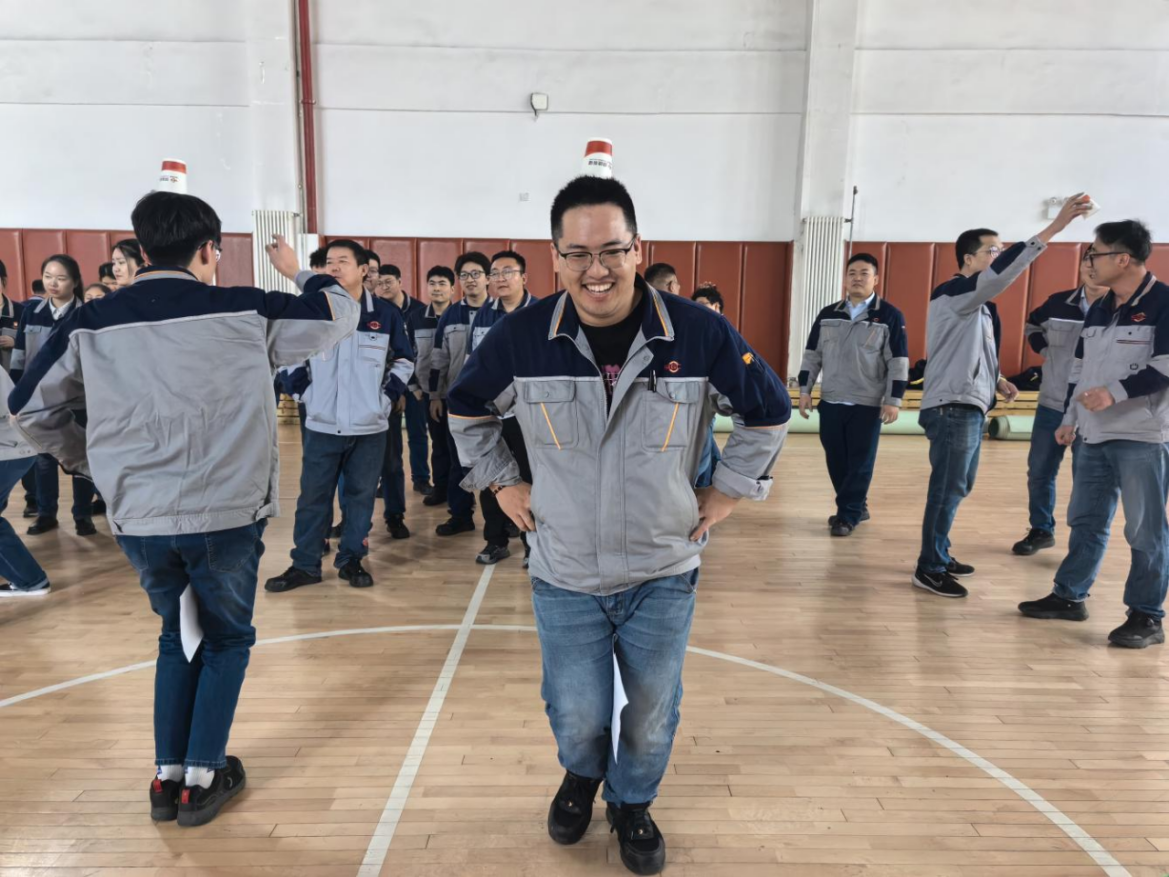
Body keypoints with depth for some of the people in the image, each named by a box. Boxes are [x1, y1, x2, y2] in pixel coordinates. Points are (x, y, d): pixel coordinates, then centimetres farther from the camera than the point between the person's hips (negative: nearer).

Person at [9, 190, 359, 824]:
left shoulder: (90, 323, 3)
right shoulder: (246, 312, -6)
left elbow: (28, 407, 12)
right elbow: (341, 314, 5)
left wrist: (81, 458, 27)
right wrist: (298, 272, 22)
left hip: (138, 520, 4)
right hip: (226, 515, -3)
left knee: (178, 634, 26)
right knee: (228, 638, 19)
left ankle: (167, 776, 29)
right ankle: (201, 778, 22)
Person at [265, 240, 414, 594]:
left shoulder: (386, 314, 0)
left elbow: (404, 361, 9)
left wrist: (387, 397, 0)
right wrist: (303, 393, 1)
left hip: (369, 426, 0)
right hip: (322, 425, 0)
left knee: (361, 495, 7)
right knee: (313, 496, 6)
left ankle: (351, 560, 21)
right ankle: (305, 564, 17)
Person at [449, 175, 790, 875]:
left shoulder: (700, 334, -15)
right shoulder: (521, 337, -13)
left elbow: (769, 411, 2)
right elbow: (468, 410, 8)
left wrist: (730, 490, 1)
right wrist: (502, 482, 4)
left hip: (664, 573, 0)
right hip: (565, 575, 0)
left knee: (652, 714, 17)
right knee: (577, 717, 13)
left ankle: (633, 803, 49)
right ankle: (582, 777, 50)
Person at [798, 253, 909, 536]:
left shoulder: (890, 316, -2)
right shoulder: (827, 315, 9)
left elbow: (898, 361, -5)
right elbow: (812, 355, 12)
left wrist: (893, 400, -11)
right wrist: (804, 390, 5)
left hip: (868, 404, -4)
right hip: (830, 402, 4)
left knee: (860, 463, -1)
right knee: (836, 461, 8)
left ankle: (847, 516, 7)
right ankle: (857, 507, 25)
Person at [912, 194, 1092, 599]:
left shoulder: (978, 305, 17)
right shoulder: (952, 294, -12)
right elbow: (1002, 273, -28)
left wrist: (997, 380, 8)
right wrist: (1056, 226, -29)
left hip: (970, 407, 10)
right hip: (952, 409, -10)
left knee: (958, 488, 15)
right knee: (947, 489, -6)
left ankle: (940, 555, 27)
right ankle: (929, 569, 3)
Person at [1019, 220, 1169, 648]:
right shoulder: (1098, 311, 14)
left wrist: (1115, 393, -23)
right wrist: (1070, 419, 16)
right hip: (1095, 436, 8)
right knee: (1085, 521, 14)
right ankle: (1069, 596, 25)